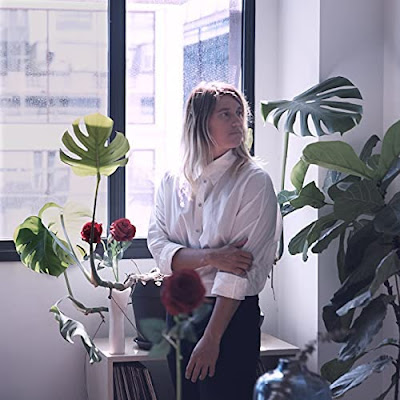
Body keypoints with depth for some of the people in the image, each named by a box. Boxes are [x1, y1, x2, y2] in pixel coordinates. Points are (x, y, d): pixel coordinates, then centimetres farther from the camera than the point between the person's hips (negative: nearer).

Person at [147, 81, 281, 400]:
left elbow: (243, 267, -13)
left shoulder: (254, 182, -8)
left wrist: (211, 339, -17)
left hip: (234, 316, -4)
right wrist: (211, 257, -20)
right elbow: (158, 246, -2)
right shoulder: (172, 182, 6)